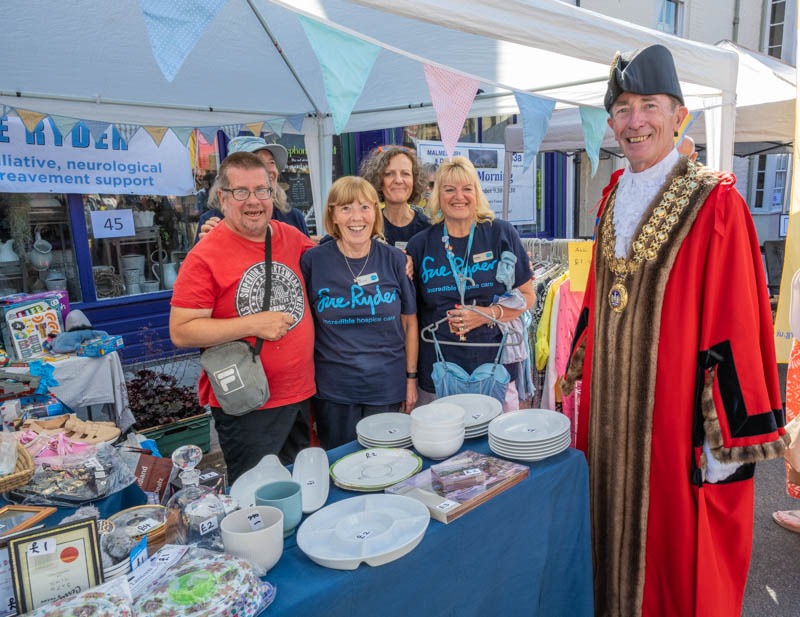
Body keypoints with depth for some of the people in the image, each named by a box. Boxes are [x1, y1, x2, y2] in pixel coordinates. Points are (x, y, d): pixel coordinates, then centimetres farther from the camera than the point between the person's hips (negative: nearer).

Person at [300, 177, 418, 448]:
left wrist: (411, 377, 4)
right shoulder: (312, 261, -6)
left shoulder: (394, 259, -3)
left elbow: (409, 323, 5)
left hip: (388, 388, 1)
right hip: (333, 391, -1)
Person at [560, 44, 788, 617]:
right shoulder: (613, 199, 8)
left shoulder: (714, 202, -12)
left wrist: (730, 438, -15)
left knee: (682, 561, 12)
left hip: (674, 414, -5)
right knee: (614, 536, 20)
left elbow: (736, 326, -15)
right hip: (611, 412, 6)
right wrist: (583, 380, 14)